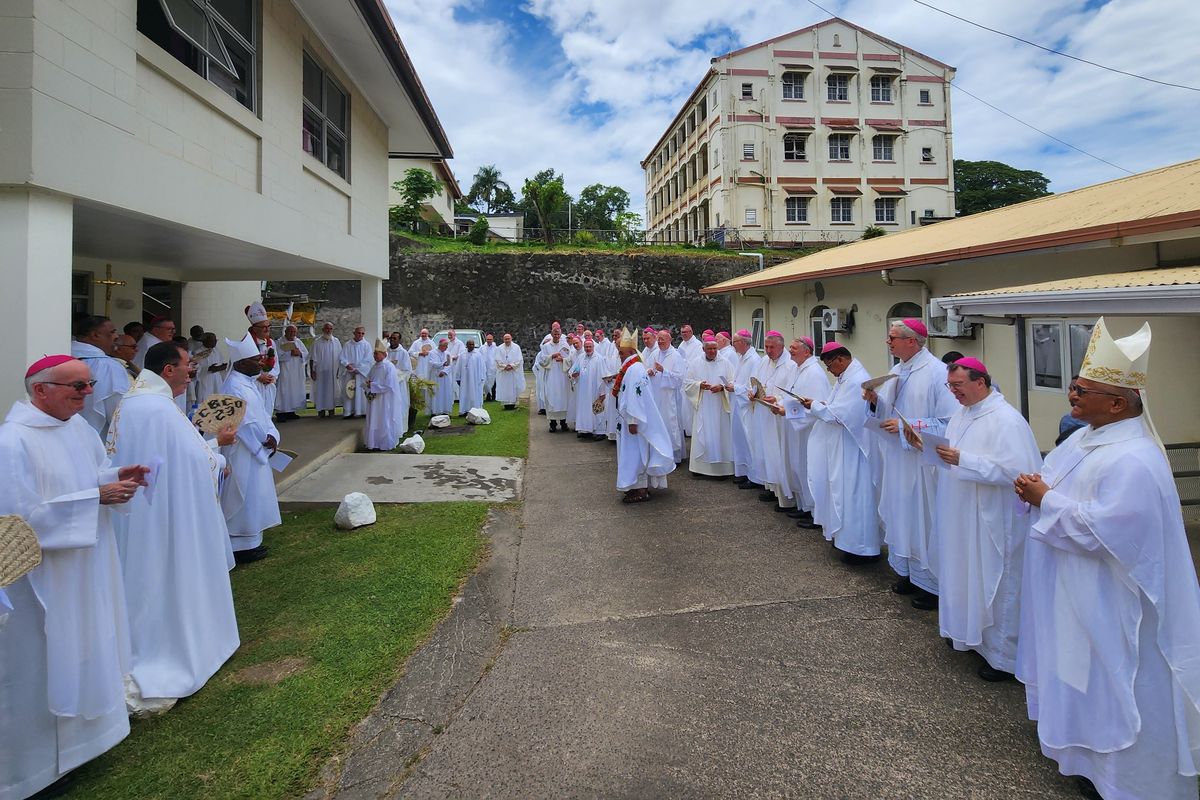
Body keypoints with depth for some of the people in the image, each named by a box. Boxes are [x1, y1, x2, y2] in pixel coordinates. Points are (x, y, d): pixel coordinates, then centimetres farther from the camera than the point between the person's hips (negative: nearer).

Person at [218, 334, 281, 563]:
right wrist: (266, 439, -12)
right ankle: (241, 547, 10)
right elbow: (246, 423, -23)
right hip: (243, 453, -10)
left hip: (255, 450, 10)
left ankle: (249, 541, 28)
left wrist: (272, 435, -3)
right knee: (246, 498, -1)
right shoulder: (235, 387, -21)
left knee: (253, 497, 17)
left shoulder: (249, 382, 10)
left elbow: (262, 413, 11)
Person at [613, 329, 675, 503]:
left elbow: (635, 397, -24)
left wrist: (633, 421, -24)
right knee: (635, 452, 16)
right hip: (628, 417, 10)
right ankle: (641, 486, 26)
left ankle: (641, 490, 8)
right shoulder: (630, 367, 10)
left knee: (636, 451, -1)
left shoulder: (634, 369, -20)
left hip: (633, 420, -10)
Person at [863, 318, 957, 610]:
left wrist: (905, 426, -20)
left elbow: (948, 423, -19)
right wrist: (875, 400, -3)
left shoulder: (938, 372, -16)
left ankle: (932, 584, 18)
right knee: (901, 516, 15)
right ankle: (909, 573, 30)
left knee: (923, 519, 2)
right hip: (896, 460, 8)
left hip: (922, 463, -8)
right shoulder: (896, 371, 9)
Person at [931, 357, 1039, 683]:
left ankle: (1004, 656, 20)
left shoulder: (1006, 420, -18)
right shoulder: (962, 413, 9)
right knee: (967, 576, 18)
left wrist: (961, 460, -27)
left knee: (996, 585, 4)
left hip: (992, 520, -8)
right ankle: (971, 634, 35)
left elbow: (1013, 470, -25)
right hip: (963, 516, 8)